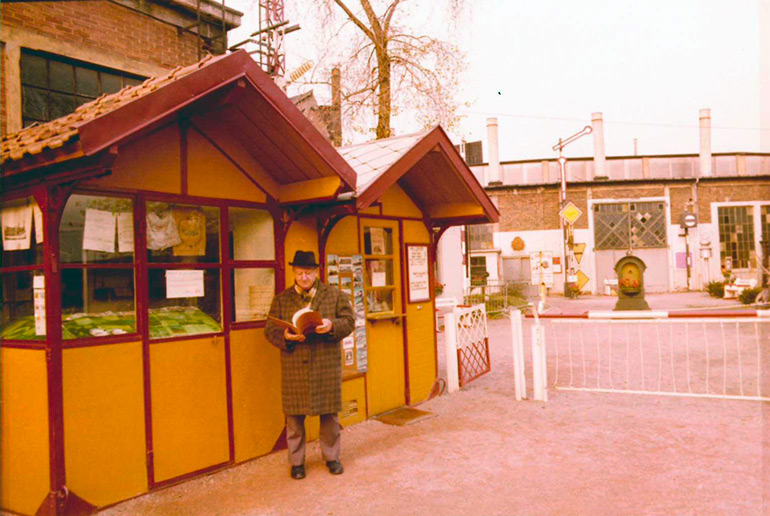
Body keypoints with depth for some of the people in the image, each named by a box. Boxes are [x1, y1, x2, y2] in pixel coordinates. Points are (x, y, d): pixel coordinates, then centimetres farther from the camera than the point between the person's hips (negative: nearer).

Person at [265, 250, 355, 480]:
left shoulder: (335, 295, 6)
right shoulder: (281, 299, 7)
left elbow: (349, 321, 2)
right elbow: (270, 330, 5)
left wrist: (332, 325, -18)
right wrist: (285, 337, -16)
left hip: (327, 367, 0)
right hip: (294, 369, 0)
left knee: (330, 414, 9)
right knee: (294, 416, 6)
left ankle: (332, 457, 26)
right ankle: (296, 462, 21)